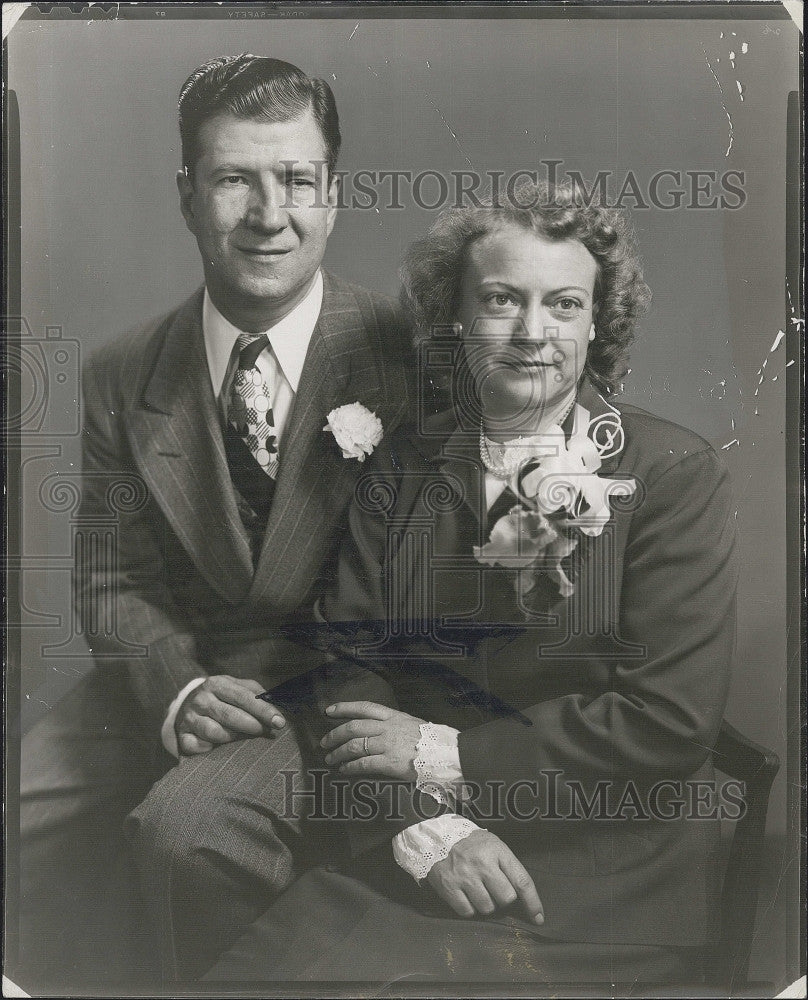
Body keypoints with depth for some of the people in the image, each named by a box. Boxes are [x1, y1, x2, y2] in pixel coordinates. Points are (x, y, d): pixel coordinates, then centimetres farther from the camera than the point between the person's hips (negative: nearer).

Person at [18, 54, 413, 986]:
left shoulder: (409, 352, -7)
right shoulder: (122, 376, 4)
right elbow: (111, 582, 6)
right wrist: (177, 686, -13)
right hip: (164, 686, 4)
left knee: (192, 823, -29)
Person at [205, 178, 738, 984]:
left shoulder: (676, 474, -4)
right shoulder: (404, 465, 6)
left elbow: (673, 715, -10)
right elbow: (349, 663, 2)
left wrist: (443, 755, -10)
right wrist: (428, 825, -15)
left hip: (606, 869, -3)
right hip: (408, 852, 3)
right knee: (259, 970, -18)